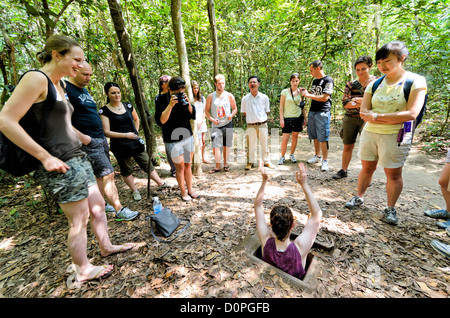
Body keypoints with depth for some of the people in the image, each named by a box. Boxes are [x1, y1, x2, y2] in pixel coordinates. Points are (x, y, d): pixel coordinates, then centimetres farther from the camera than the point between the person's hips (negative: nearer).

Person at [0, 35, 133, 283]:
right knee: (79, 219, 2)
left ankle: (106, 247, 37)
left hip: (76, 158, 9)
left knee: (98, 206, 17)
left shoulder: (57, 85, 17)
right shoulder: (36, 78, -11)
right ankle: (83, 270, 24)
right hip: (59, 164, -9)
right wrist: (46, 157, -19)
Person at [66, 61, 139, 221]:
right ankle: (119, 210, 0)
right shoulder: (65, 89, -10)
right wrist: (81, 136, -20)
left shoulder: (84, 90, 19)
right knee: (108, 174, -9)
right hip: (89, 142, -9)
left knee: (101, 176, 12)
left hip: (101, 138, 9)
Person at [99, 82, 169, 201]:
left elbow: (136, 119, 24)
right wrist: (126, 135, -20)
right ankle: (134, 191, 25)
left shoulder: (128, 106, 5)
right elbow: (106, 132, -12)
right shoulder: (104, 111, -7)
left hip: (135, 142, 4)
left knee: (147, 164, 9)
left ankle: (160, 183, 21)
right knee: (126, 170, 9)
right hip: (120, 146, -3)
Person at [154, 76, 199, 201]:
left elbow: (193, 116, 2)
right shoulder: (162, 99, -10)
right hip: (173, 140, -4)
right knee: (180, 167, 4)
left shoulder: (183, 97, 3)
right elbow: (160, 121, -19)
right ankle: (183, 192, 22)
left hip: (188, 136, 4)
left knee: (188, 165, 13)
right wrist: (170, 105, -27)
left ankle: (190, 189, 29)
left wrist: (188, 104, -15)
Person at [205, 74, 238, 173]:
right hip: (216, 125, 0)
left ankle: (225, 164, 22)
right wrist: (212, 119, -11)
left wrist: (232, 115, -12)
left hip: (227, 124, 1)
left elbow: (235, 108, 10)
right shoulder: (210, 96, 2)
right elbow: (206, 110, 6)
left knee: (226, 145, 7)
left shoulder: (229, 96, 4)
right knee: (215, 146, -7)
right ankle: (218, 166, 7)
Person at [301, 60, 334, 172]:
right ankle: (317, 156, 23)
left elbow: (325, 98, -15)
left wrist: (308, 95, -11)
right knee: (315, 137, 10)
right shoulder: (315, 81, 18)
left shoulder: (328, 80, -6)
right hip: (312, 111, 7)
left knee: (323, 138, -7)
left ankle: (325, 161, 0)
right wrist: (306, 92, 8)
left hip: (322, 113, -7)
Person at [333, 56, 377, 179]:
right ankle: (343, 170, 21)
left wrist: (357, 100, -13)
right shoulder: (350, 84, 6)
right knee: (347, 146, 8)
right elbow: (345, 103, -6)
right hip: (350, 119, 2)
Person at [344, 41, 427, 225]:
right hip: (369, 133, 4)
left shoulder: (415, 81, -4)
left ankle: (390, 209, 20)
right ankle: (359, 198, 27)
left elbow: (411, 114, -16)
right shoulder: (375, 84, 8)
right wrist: (392, 118, -14)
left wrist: (376, 116, -16)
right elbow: (364, 112, -1)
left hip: (395, 136, -3)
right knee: (367, 168, 12)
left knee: (393, 174, 4)